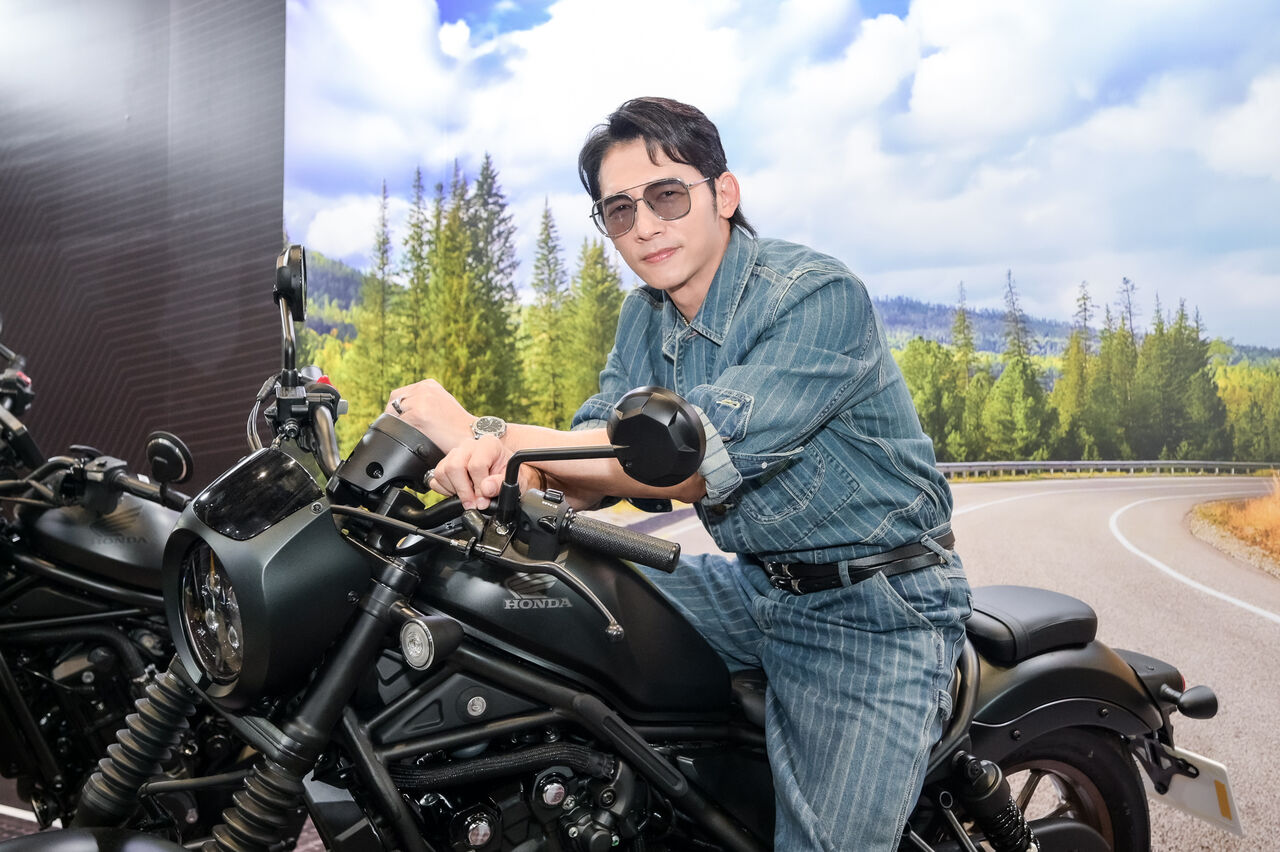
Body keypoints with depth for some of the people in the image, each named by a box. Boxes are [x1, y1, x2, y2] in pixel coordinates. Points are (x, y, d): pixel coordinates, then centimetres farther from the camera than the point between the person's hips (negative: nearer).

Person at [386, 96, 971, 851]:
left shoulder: (820, 295, -21)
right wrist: (501, 456, -28)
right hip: (755, 585, 7)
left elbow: (696, 462, -30)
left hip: (874, 609, -6)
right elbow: (592, 468, -3)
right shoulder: (646, 316, 5)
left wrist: (480, 430, -30)